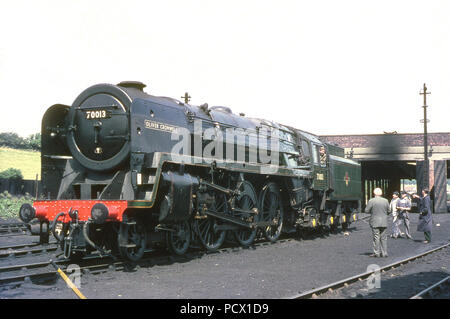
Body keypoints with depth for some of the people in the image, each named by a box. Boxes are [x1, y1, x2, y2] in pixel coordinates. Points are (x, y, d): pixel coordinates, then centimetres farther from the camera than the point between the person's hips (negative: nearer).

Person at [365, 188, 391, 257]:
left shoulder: (371, 201, -9)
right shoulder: (385, 200, 2)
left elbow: (366, 211, -6)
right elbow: (389, 211, 8)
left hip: (375, 222, -3)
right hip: (384, 222, 3)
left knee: (376, 237, 1)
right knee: (383, 237, 9)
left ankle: (376, 253, 1)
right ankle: (384, 253, 10)